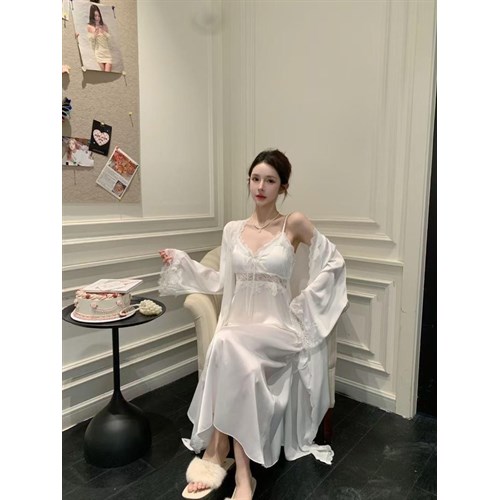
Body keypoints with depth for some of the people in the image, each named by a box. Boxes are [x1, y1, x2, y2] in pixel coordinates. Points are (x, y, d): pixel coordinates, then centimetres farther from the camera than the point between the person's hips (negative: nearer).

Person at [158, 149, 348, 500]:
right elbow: (221, 283, 14)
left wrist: (306, 299, -3)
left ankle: (218, 451, -19)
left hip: (278, 327, -3)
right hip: (238, 324, 3)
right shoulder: (233, 230, 11)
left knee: (228, 344, -34)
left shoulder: (295, 224, 0)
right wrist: (180, 262, 9)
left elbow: (334, 262, 4)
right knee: (232, 355, -32)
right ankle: (242, 472, -17)